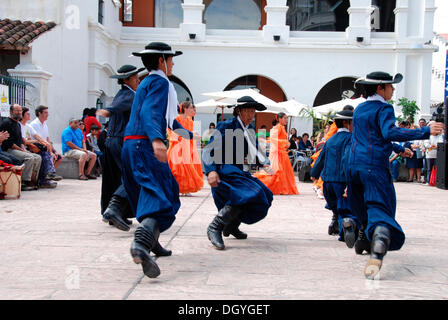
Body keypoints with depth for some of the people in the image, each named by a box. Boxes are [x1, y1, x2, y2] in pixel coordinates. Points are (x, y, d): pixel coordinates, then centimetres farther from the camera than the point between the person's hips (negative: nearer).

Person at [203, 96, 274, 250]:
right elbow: (209, 150, -13)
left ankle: (231, 226, 21)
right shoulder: (226, 126, -8)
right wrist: (211, 171, -27)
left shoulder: (251, 129, 16)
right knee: (249, 194, -30)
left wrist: (265, 163, 6)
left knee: (265, 196, 8)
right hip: (225, 172, -9)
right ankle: (215, 228, -24)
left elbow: (254, 152, 26)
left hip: (242, 173, 9)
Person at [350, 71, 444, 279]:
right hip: (375, 167, -7)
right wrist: (426, 132, -23)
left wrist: (399, 149, 38)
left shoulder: (359, 110, 20)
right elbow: (389, 132, -23)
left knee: (364, 210, 25)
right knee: (380, 210, -15)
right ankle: (376, 255, -35)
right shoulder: (384, 109, -5)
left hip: (355, 166, 7)